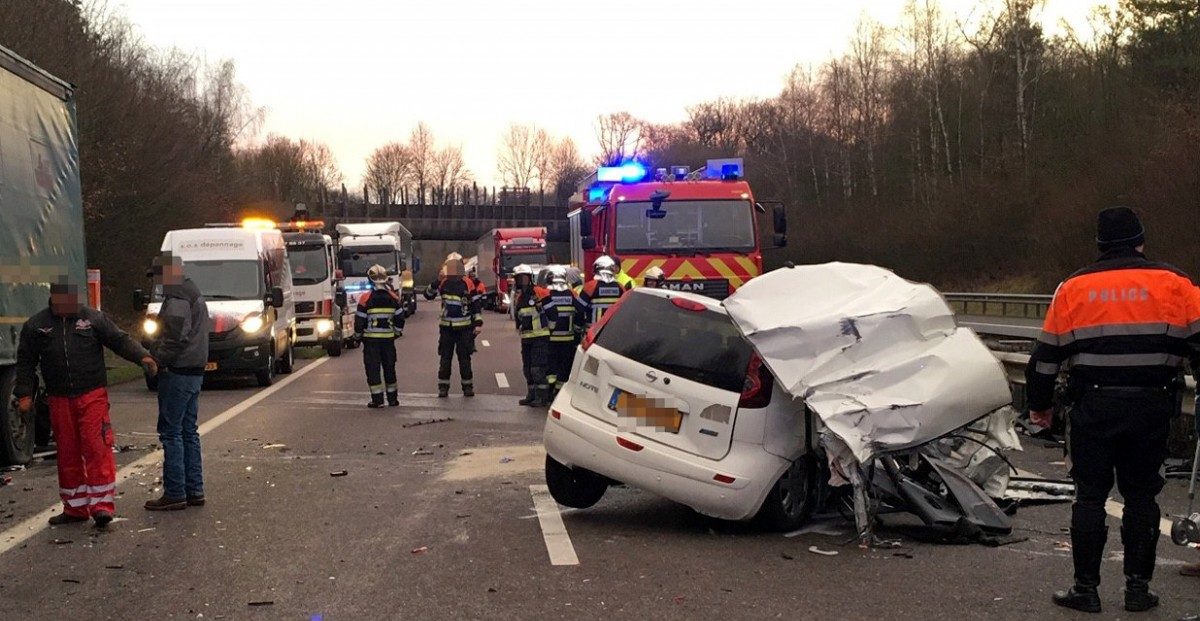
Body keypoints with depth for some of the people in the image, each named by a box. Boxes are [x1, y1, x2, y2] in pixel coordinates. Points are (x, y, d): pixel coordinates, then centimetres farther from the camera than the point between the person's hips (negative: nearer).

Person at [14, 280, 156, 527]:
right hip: (59, 401, 2)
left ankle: (101, 505, -7)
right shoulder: (36, 326, 6)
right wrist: (24, 394, 2)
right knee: (67, 453, 8)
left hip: (92, 396, -2)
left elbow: (120, 340, 0)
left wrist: (142, 356, -16)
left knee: (96, 447, -11)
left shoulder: (94, 318, 2)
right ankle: (75, 507, 19)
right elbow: (25, 362, 10)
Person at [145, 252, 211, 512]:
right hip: (195, 371, 10)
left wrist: (156, 357, -12)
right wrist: (158, 351, 16)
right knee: (189, 431, 14)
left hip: (177, 372, -10)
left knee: (171, 432, -5)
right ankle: (194, 490, 17)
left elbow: (176, 337, -23)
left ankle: (175, 493, -3)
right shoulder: (194, 294, 18)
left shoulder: (177, 298, -15)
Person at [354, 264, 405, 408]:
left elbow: (360, 320, -6)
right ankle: (393, 398, 20)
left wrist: (358, 336, 8)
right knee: (389, 367, 13)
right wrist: (397, 332, 19)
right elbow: (400, 318, 4)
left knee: (373, 368, 1)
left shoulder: (366, 299, -10)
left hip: (371, 338, -3)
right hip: (388, 337, 4)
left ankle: (377, 400, -3)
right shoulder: (394, 297, 0)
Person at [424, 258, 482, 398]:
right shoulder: (443, 283, 1)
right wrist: (437, 282, -12)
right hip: (446, 327, 2)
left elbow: (475, 304, 1)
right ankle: (443, 387, 10)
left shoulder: (467, 284, -4)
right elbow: (428, 295, 3)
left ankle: (468, 386, 13)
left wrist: (478, 323, -4)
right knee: (445, 358, 4)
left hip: (464, 328, -2)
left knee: (464, 358, 5)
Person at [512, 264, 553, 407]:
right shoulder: (518, 297, 13)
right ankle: (532, 395, 24)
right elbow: (516, 317, 23)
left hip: (540, 337, -8)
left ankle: (543, 397, -4)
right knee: (527, 368, 13)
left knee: (538, 368, -9)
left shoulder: (540, 293, -10)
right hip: (526, 338, 8)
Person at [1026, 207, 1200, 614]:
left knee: (1090, 495, 7)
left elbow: (1046, 355, 7)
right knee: (1141, 495, 10)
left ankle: (1086, 587, 8)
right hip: (1151, 407, 0)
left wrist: (1039, 405, 18)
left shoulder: (1073, 288, 4)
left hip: (1093, 406, 0)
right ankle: (1138, 587, 12)